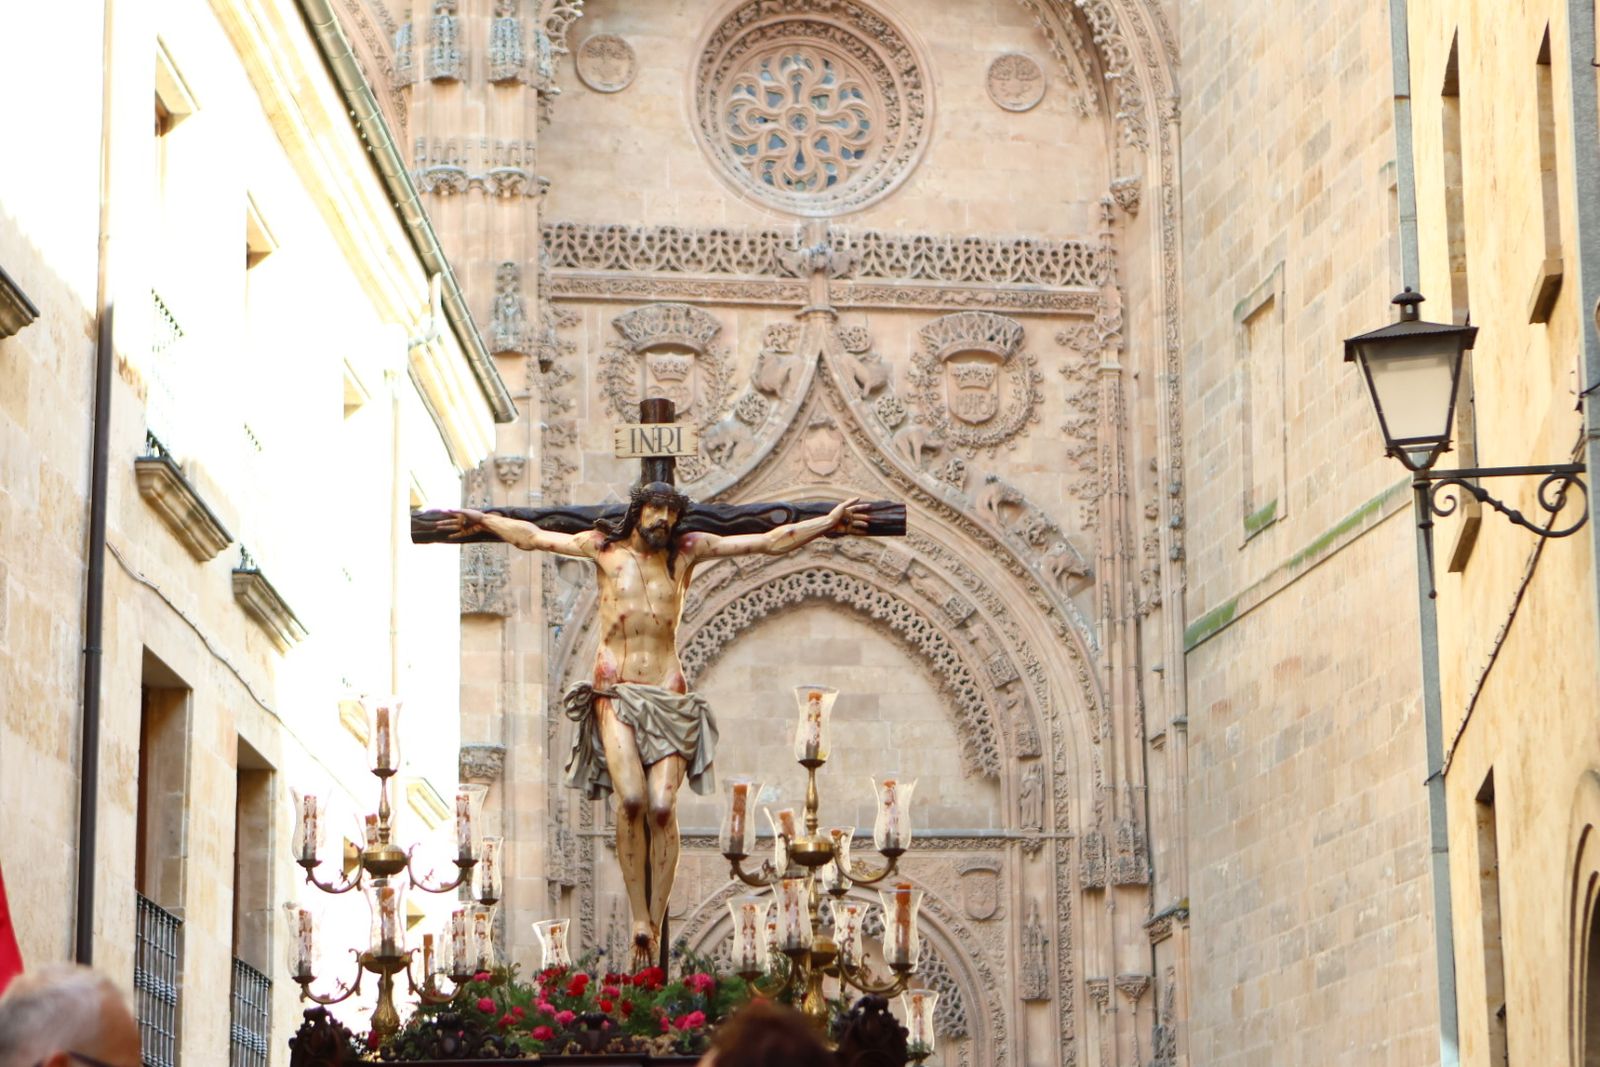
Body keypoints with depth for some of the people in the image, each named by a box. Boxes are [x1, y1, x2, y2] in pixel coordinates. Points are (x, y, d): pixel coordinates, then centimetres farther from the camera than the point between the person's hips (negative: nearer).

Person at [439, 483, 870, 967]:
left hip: (669, 696, 1)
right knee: (631, 800, -21)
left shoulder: (686, 551, 12)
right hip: (616, 693, -1)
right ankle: (639, 918, -14)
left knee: (663, 806, -15)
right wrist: (482, 520, 29)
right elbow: (532, 537, 23)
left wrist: (827, 523, 12)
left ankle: (656, 922, -9)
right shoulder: (604, 548, 12)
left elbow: (769, 542, 14)